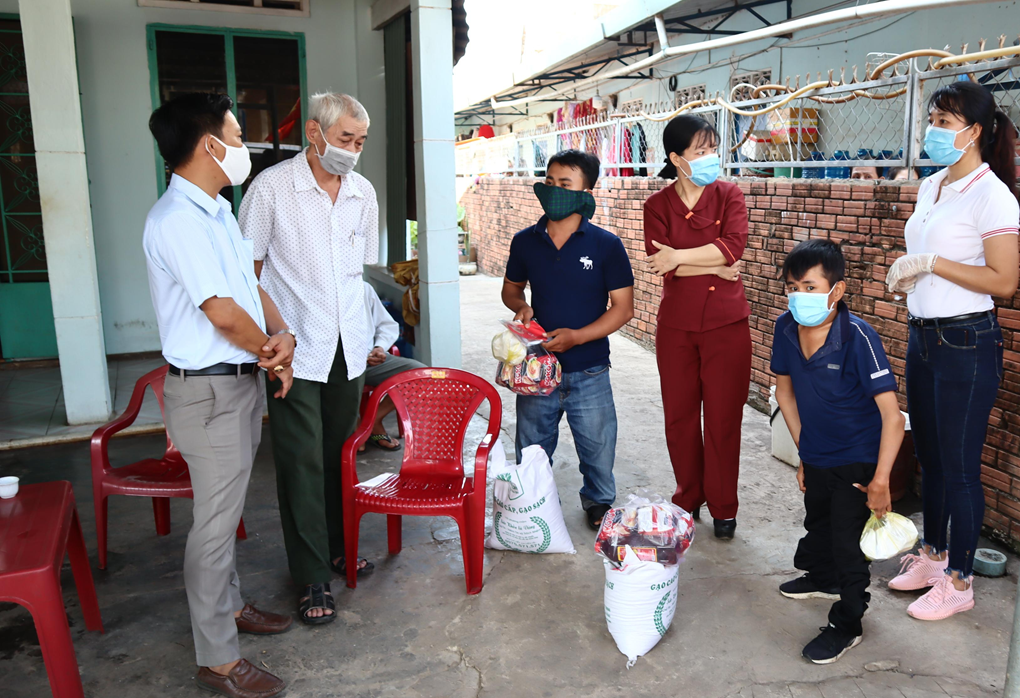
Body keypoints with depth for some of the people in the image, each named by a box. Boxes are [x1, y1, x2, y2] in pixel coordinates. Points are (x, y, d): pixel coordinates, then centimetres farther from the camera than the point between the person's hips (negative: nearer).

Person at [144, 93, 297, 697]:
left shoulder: (218, 210, 12)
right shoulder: (177, 219, -20)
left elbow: (252, 285, 12)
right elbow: (224, 312, -24)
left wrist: (283, 337, -7)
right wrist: (272, 352, -6)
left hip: (243, 380, 10)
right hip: (210, 391, -10)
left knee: (228, 510, 22)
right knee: (216, 523, 1)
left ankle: (229, 606, 41)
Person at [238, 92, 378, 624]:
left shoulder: (363, 193, 10)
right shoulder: (271, 188, -7)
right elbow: (248, 267, -4)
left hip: (348, 347, 5)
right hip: (294, 351, -5)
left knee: (340, 455, 14)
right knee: (302, 462, 0)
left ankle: (337, 548, 32)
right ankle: (313, 578, 11)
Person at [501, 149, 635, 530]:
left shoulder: (606, 245, -8)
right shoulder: (525, 241, 1)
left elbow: (623, 307, -7)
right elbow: (511, 287, 17)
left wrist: (576, 336, -19)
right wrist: (521, 306, -7)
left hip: (588, 372, -2)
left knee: (597, 446, 12)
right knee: (531, 449, 15)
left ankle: (598, 503, 39)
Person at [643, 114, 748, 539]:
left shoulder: (729, 196, 1)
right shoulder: (657, 205, 2)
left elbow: (733, 244, -18)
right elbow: (661, 264, -13)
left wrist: (680, 257, -18)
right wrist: (716, 267, -14)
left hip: (726, 325, -1)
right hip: (676, 326, 1)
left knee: (723, 418, 3)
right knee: (679, 416, 10)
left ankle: (723, 508, 19)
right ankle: (689, 499, 29)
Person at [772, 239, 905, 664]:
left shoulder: (857, 338, -28)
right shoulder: (786, 329, -11)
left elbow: (892, 415, -27)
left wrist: (880, 480, -26)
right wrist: (804, 451, 8)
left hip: (857, 459, -6)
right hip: (815, 457, 7)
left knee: (847, 541, -1)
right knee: (817, 522, 26)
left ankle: (847, 625, 20)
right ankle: (822, 578, 54)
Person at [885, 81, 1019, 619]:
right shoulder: (930, 188, 11)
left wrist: (931, 263, -20)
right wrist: (907, 273, 3)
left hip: (967, 342, -8)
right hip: (923, 336, 8)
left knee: (959, 464, 2)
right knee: (930, 455, 18)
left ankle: (958, 581, 17)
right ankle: (932, 553, 34)